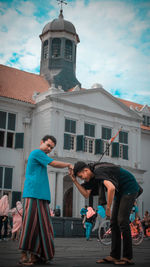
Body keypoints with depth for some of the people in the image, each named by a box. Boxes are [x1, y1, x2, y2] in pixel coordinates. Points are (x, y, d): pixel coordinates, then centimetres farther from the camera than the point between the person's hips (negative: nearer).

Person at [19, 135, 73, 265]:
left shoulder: (40, 157, 26)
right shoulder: (37, 152, -1)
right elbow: (54, 164, -4)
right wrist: (69, 165, 10)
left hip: (42, 196, 9)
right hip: (32, 195, -9)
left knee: (42, 225, 2)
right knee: (30, 223, -11)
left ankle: (35, 255, 2)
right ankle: (24, 255, -8)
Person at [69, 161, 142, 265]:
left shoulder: (99, 171, -27)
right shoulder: (93, 176, 3)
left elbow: (111, 188, -42)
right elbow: (86, 194, 2)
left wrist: (108, 208, -31)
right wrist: (75, 180, -5)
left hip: (129, 189, -10)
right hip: (120, 192, 10)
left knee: (122, 220, -14)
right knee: (114, 221, 3)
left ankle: (128, 257, -8)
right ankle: (114, 256, 4)